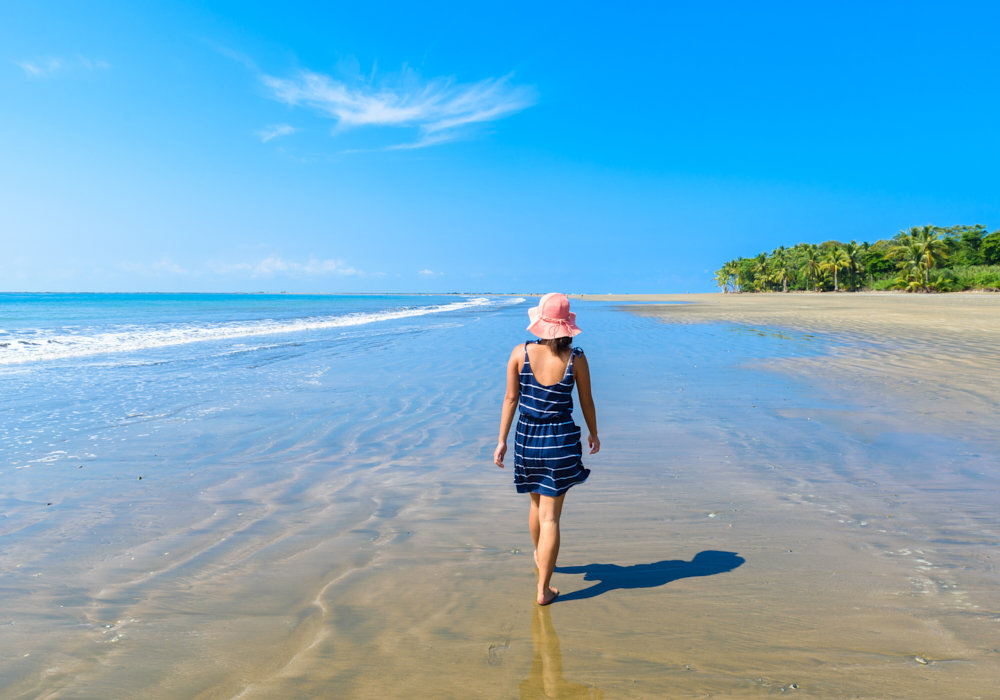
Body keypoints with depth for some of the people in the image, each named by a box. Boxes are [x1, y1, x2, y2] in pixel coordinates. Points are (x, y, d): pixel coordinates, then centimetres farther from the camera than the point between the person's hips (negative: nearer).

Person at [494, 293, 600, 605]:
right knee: (550, 516, 5)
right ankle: (543, 589, 10)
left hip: (526, 437, 3)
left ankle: (539, 556, 51)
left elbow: (511, 398, -4)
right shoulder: (576, 359, -11)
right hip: (561, 440, -2)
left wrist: (502, 440, 3)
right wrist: (593, 434, 17)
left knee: (537, 503, 26)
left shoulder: (520, 353, -8)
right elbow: (586, 402, 1)